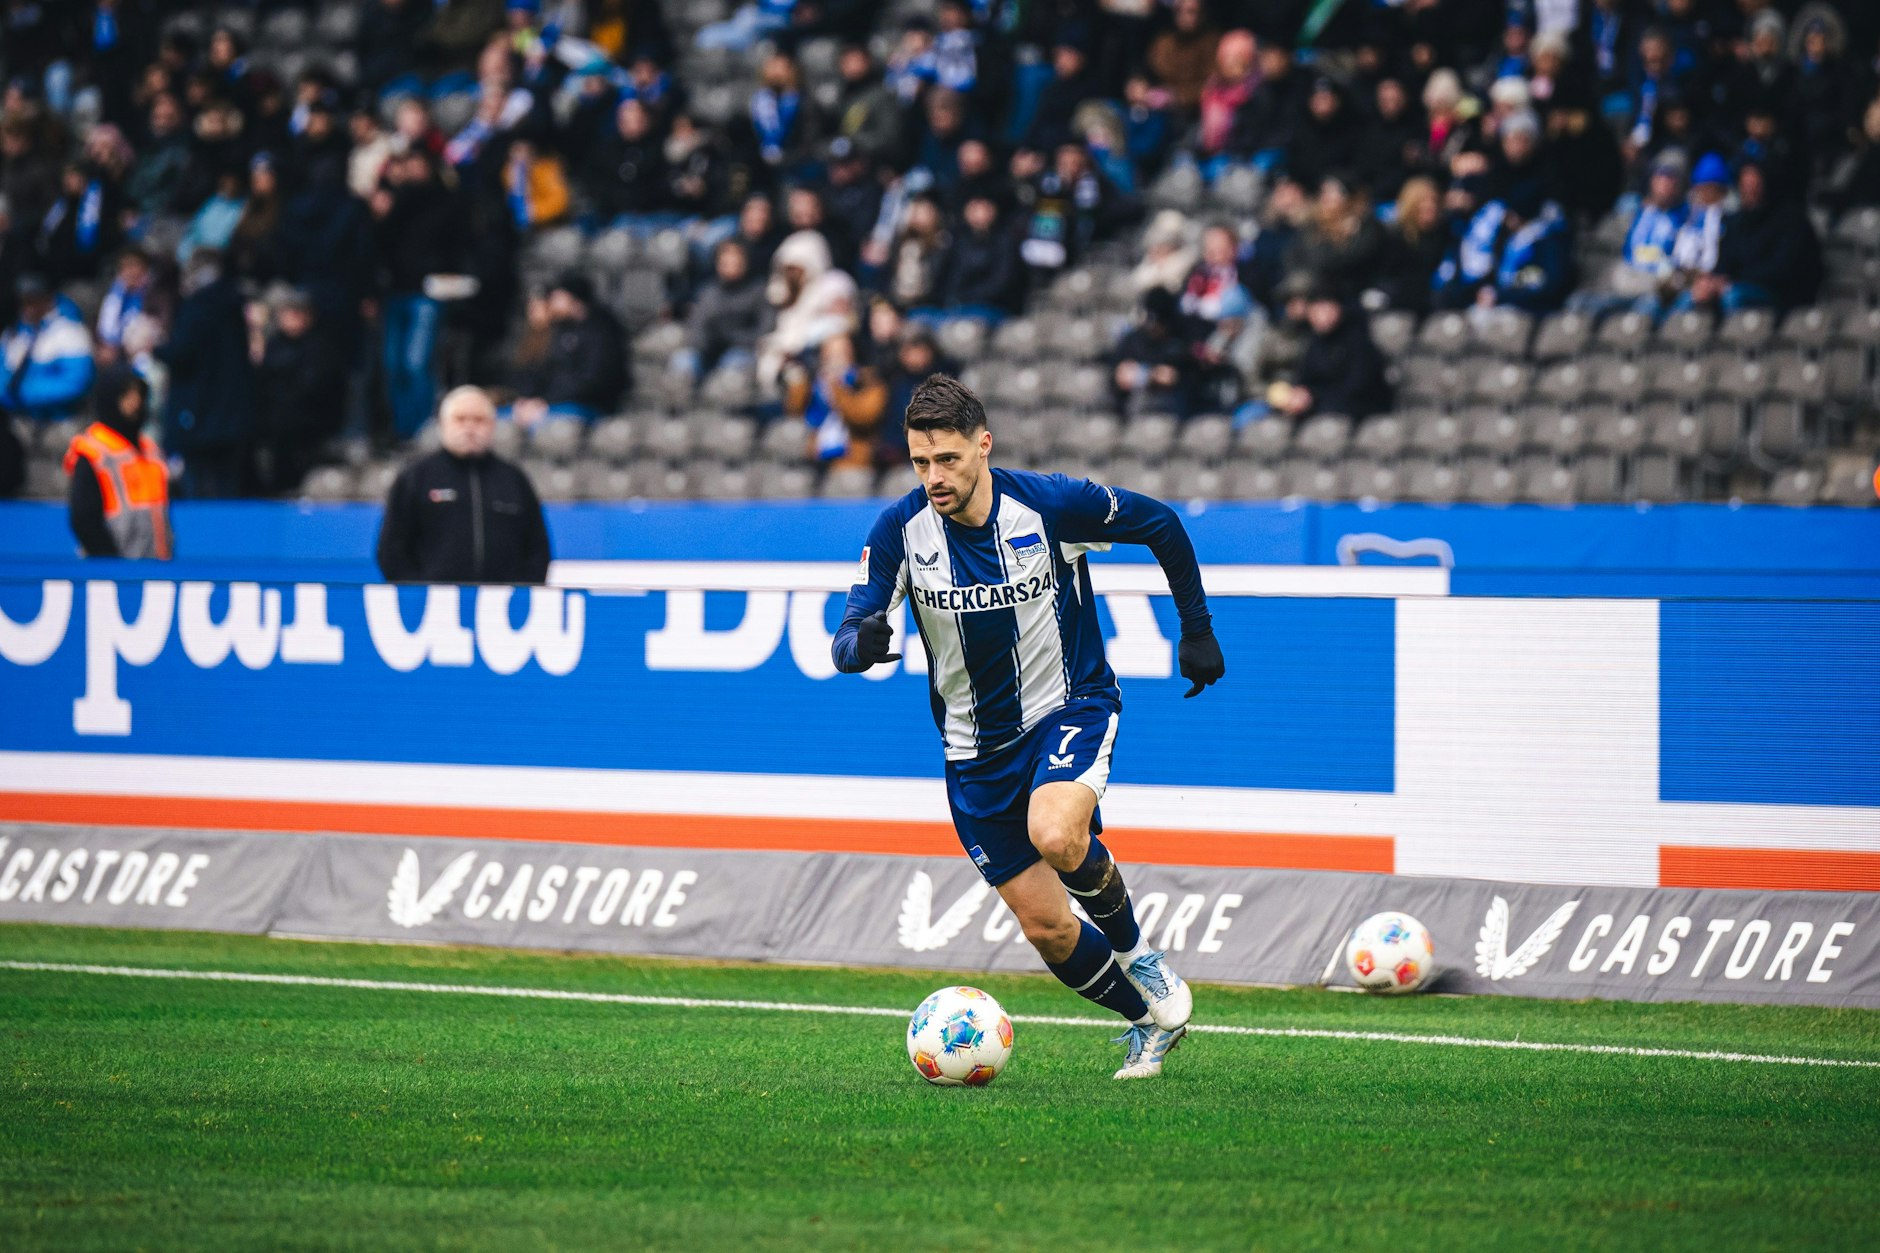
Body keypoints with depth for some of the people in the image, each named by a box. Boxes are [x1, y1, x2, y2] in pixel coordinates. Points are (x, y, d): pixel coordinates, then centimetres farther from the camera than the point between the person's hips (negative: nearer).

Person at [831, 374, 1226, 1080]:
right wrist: (863, 643, -40)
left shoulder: (1052, 504, -17)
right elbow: (846, 643, -16)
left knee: (1055, 834, -34)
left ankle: (1133, 949, -5)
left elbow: (1161, 526, 0)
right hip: (976, 748, 3)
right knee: (1047, 929, 3)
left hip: (1070, 709, -3)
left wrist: (1197, 631, 4)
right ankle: (1150, 1014, 29)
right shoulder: (900, 530, -13)